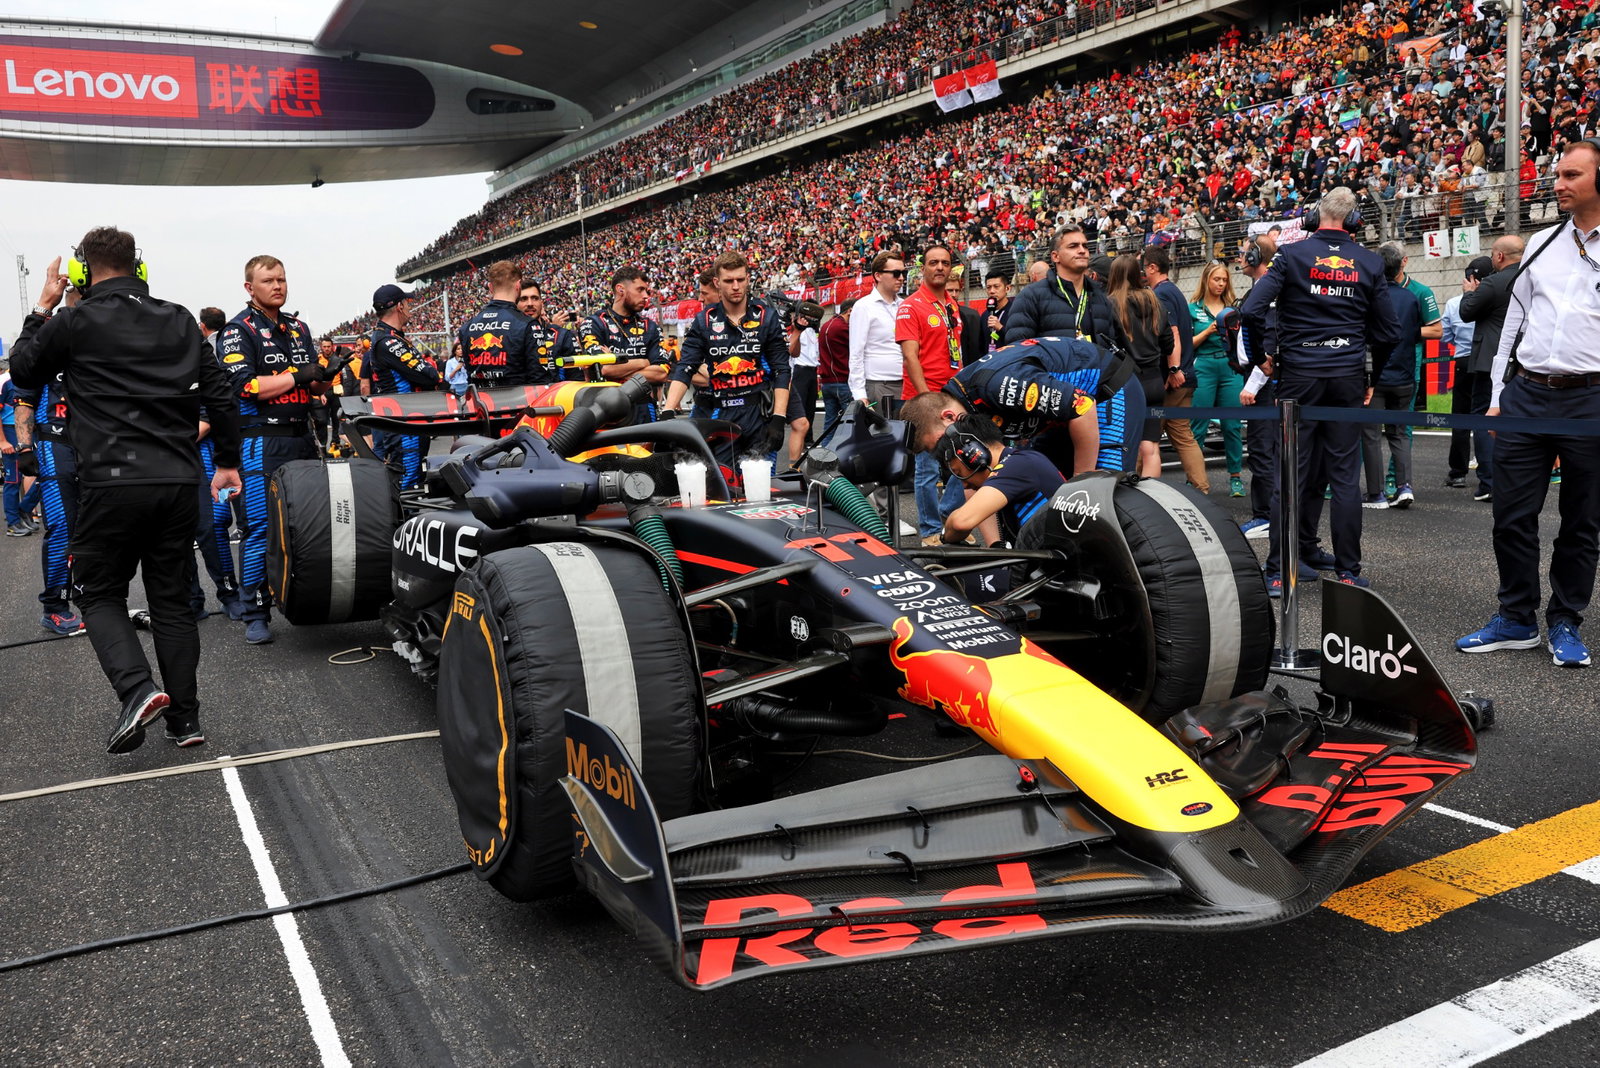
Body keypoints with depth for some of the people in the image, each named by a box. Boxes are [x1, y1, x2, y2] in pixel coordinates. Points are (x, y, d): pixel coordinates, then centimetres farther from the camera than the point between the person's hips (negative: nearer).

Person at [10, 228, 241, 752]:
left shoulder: (76, 322, -3)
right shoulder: (180, 321, 10)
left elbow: (23, 370, 13)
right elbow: (219, 394, 12)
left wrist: (43, 308, 21)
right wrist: (227, 461, 20)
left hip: (113, 483, -4)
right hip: (178, 482, 4)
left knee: (99, 592, 11)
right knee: (172, 599, 11)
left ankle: (137, 688, -11)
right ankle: (185, 718, 12)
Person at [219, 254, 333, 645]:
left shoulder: (299, 328, 17)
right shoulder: (238, 330, -3)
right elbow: (245, 386, -14)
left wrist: (325, 378, -5)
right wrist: (297, 377, -15)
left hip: (301, 438, 7)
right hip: (261, 441, -6)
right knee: (260, 528, -8)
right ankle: (256, 614, -2)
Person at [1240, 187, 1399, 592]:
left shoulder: (1292, 255, -3)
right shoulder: (1369, 263, 5)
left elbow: (1252, 311, -13)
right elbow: (1387, 330, 10)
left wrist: (1259, 358, 2)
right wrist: (1372, 376, 23)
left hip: (1299, 375, -1)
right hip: (1348, 376, 2)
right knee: (1344, 474, 5)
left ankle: (1278, 570, 2)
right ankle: (1348, 570, 8)